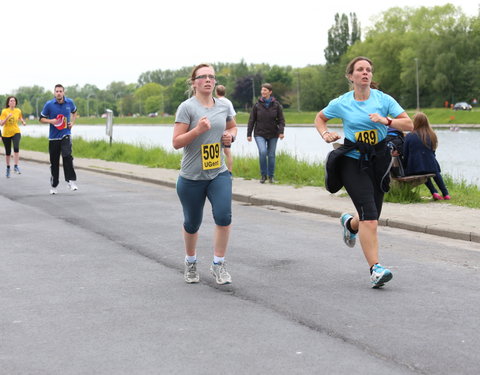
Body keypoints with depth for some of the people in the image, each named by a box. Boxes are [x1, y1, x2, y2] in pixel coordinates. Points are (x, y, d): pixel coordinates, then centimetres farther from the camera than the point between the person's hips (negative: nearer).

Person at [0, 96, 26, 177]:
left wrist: (23, 122, 2)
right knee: (8, 152, 9)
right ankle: (8, 168, 29)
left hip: (16, 132, 1)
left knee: (16, 147, -26)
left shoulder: (18, 111, 0)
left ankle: (16, 166, -23)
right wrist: (8, 117, -26)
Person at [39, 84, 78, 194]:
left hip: (66, 134, 0)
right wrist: (51, 121, -15)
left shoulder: (70, 102, 1)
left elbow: (74, 112, 23)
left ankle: (71, 181, -22)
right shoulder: (49, 104, -5)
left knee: (67, 156, -24)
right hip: (53, 137, 0)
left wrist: (72, 122, 7)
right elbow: (42, 119, 4)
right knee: (54, 162, 6)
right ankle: (54, 185, 20)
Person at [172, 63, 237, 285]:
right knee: (192, 223, 10)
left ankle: (218, 264, 0)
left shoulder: (224, 106, 5)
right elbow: (176, 143, -13)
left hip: (219, 174, 3)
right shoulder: (187, 107, -9)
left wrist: (230, 135, 3)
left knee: (224, 216, -16)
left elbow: (233, 126, 25)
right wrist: (198, 129, -26)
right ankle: (190, 263, 36)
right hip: (191, 177, -3)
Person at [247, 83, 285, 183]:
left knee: (271, 155, 6)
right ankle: (263, 175, -4)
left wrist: (281, 131, -15)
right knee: (263, 152, -20)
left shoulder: (276, 105, 0)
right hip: (260, 134, -1)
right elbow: (251, 120, 5)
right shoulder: (257, 105, 0)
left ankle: (271, 176, 22)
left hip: (273, 135, 1)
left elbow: (281, 119, 0)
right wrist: (249, 134, 2)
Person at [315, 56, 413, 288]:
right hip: (352, 161, -3)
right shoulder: (341, 103, 1)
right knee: (369, 216, -17)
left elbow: (408, 124, -3)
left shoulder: (383, 99, 1)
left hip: (378, 161, 3)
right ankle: (375, 269, -17)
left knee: (370, 218, 10)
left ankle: (349, 223, 48)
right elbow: (320, 117, 20)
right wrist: (325, 134, 1)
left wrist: (386, 121, -19)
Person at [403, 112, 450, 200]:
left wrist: (406, 168, 13)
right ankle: (445, 194, 31)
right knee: (436, 172, 34)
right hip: (430, 166, 1)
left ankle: (434, 192, 18)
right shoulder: (431, 135, 0)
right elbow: (433, 152, 10)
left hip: (414, 169, -1)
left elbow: (405, 155, -2)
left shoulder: (409, 136, -7)